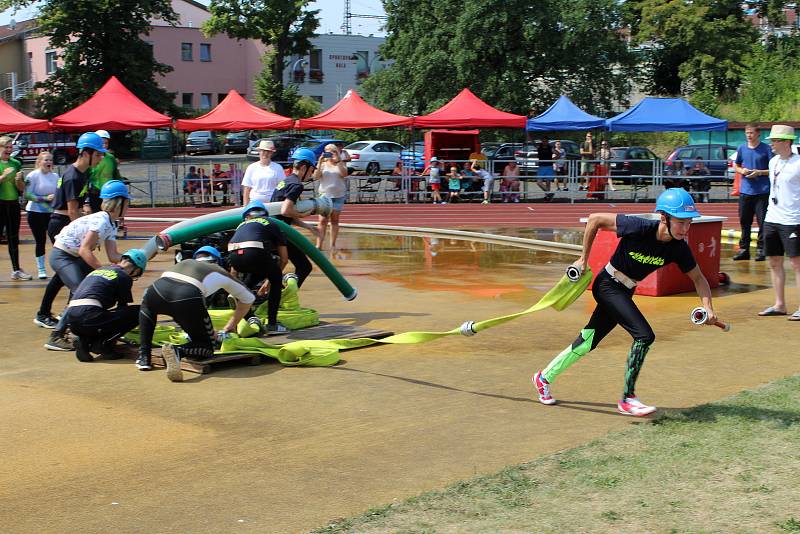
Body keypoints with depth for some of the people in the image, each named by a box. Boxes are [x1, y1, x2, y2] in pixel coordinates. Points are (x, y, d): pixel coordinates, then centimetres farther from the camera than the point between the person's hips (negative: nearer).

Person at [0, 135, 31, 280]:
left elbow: (22, 188, 11)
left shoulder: (16, 163, 9)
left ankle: (16, 270, 17)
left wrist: (18, 180, -8)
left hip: (13, 204, 5)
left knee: (14, 238, 11)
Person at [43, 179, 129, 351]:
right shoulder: (100, 220, -22)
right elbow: (84, 250, -27)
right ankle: (56, 338, -18)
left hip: (74, 258, 10)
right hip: (61, 256, -10)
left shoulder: (111, 225, 7)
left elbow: (113, 256, 2)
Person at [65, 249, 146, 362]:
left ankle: (85, 340, 7)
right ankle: (102, 343, -3)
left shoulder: (98, 270, 27)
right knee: (138, 312, 2)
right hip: (88, 320, -8)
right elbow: (122, 307, 15)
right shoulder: (124, 276, 6)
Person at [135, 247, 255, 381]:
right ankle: (178, 351, -14)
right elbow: (248, 298, 44)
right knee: (206, 347, 18)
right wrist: (231, 325, 58)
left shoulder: (186, 262, 41)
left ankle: (144, 356, 24)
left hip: (158, 289, 3)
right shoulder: (219, 272, 33)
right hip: (188, 298, -3)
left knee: (146, 307, 41)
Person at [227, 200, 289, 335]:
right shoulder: (271, 225, 31)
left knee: (253, 275, 36)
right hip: (255, 252, -4)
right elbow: (284, 258, 31)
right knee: (276, 279, 23)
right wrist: (269, 279, 43)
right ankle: (272, 324, 19)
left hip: (233, 255, 4)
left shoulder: (241, 225, 37)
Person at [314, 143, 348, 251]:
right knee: (323, 221, -7)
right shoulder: (323, 164, 6)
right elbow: (316, 177, -6)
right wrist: (319, 163, -13)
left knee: (335, 220, 6)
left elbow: (344, 174, -13)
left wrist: (337, 161, -18)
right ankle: (319, 245, -9)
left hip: (339, 196, 1)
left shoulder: (341, 164, 6)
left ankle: (333, 245, 11)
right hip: (325, 195, -1)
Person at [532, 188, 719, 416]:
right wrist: (583, 258, -11)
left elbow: (698, 278, 1)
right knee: (644, 335, -20)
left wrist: (708, 307, -16)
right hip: (607, 285, -6)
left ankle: (544, 377, 32)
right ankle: (627, 399, -8)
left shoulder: (679, 248, -12)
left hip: (624, 293, 6)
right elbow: (595, 219, -16)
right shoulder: (639, 227, -27)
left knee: (588, 341, 13)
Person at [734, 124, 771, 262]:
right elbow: (736, 166, 20)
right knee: (744, 222, 8)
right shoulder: (741, 148, 9)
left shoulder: (766, 149, -2)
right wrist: (742, 170, -2)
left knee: (763, 222, -3)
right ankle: (744, 249, 15)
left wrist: (759, 172, -15)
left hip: (762, 192, -4)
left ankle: (761, 249, 3)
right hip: (745, 191, 4)